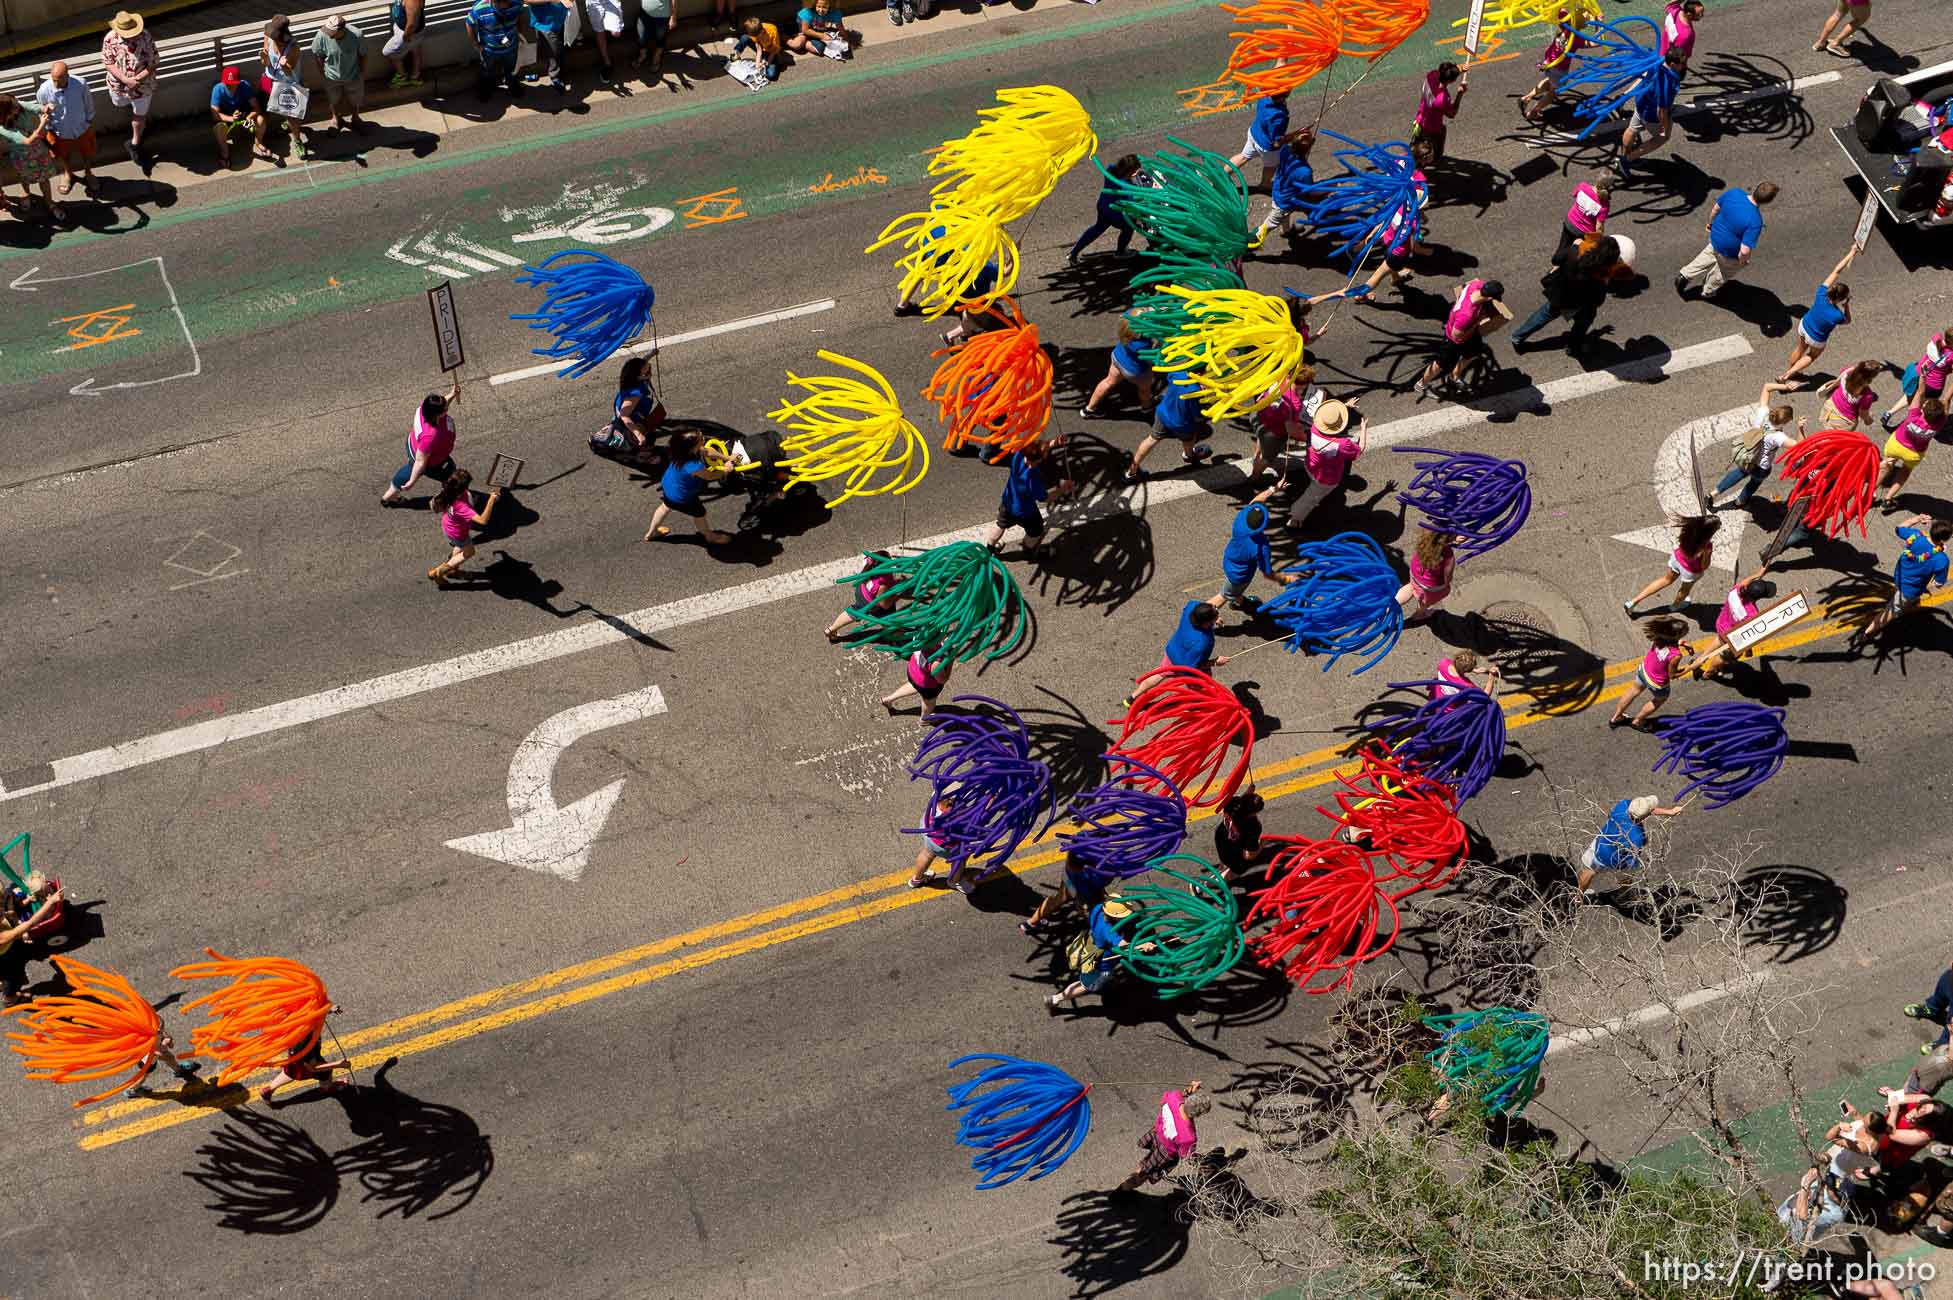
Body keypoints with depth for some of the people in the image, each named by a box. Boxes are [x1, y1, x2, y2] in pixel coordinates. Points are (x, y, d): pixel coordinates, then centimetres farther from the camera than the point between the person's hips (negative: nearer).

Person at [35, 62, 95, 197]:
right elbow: (39, 110, -9)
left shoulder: (80, 84, -30)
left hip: (82, 129, 0)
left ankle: (88, 173, 59)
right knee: (63, 156, 27)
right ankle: (67, 174, 60)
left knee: (87, 153, 27)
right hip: (59, 132, 0)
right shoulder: (44, 90, -31)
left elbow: (88, 103, -8)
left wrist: (90, 122, 2)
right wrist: (45, 110, -26)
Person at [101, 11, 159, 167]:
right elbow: (108, 63, -16)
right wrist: (125, 79, -29)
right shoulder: (110, 38, -24)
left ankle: (135, 144, 43)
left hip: (142, 86, -2)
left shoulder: (146, 38, -28)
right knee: (120, 104, 31)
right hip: (118, 85, 2)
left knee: (139, 116, 17)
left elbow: (152, 64, -20)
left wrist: (136, 80, -30)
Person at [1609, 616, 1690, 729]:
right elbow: (1672, 675, -23)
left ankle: (1615, 718, 57)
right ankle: (1637, 721, 55)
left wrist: (1680, 643, -7)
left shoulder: (1658, 637, -26)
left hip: (1644, 669, 5)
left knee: (1634, 691, 34)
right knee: (1660, 699, 32)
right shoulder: (1675, 656, -41)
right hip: (1657, 684, -5)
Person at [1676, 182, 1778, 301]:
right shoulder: (1755, 222, -38)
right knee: (1724, 272, 29)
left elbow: (1716, 208, -5)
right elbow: (1744, 251, -36)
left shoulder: (1734, 192, -23)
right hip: (1729, 252, -4)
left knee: (1709, 255, 38)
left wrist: (1711, 222, 16)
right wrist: (1742, 260, -12)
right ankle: (1709, 291, 54)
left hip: (1715, 235, 4)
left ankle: (1685, 275, 44)